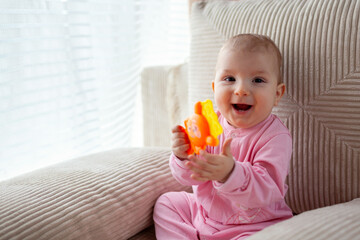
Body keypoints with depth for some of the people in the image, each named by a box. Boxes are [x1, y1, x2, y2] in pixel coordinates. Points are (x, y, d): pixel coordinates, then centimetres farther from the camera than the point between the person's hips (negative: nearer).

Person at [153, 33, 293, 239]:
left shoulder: (275, 136, -21)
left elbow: (267, 189, -33)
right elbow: (191, 176, -1)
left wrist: (231, 174, -51)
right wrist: (184, 157, -26)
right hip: (205, 212, 6)